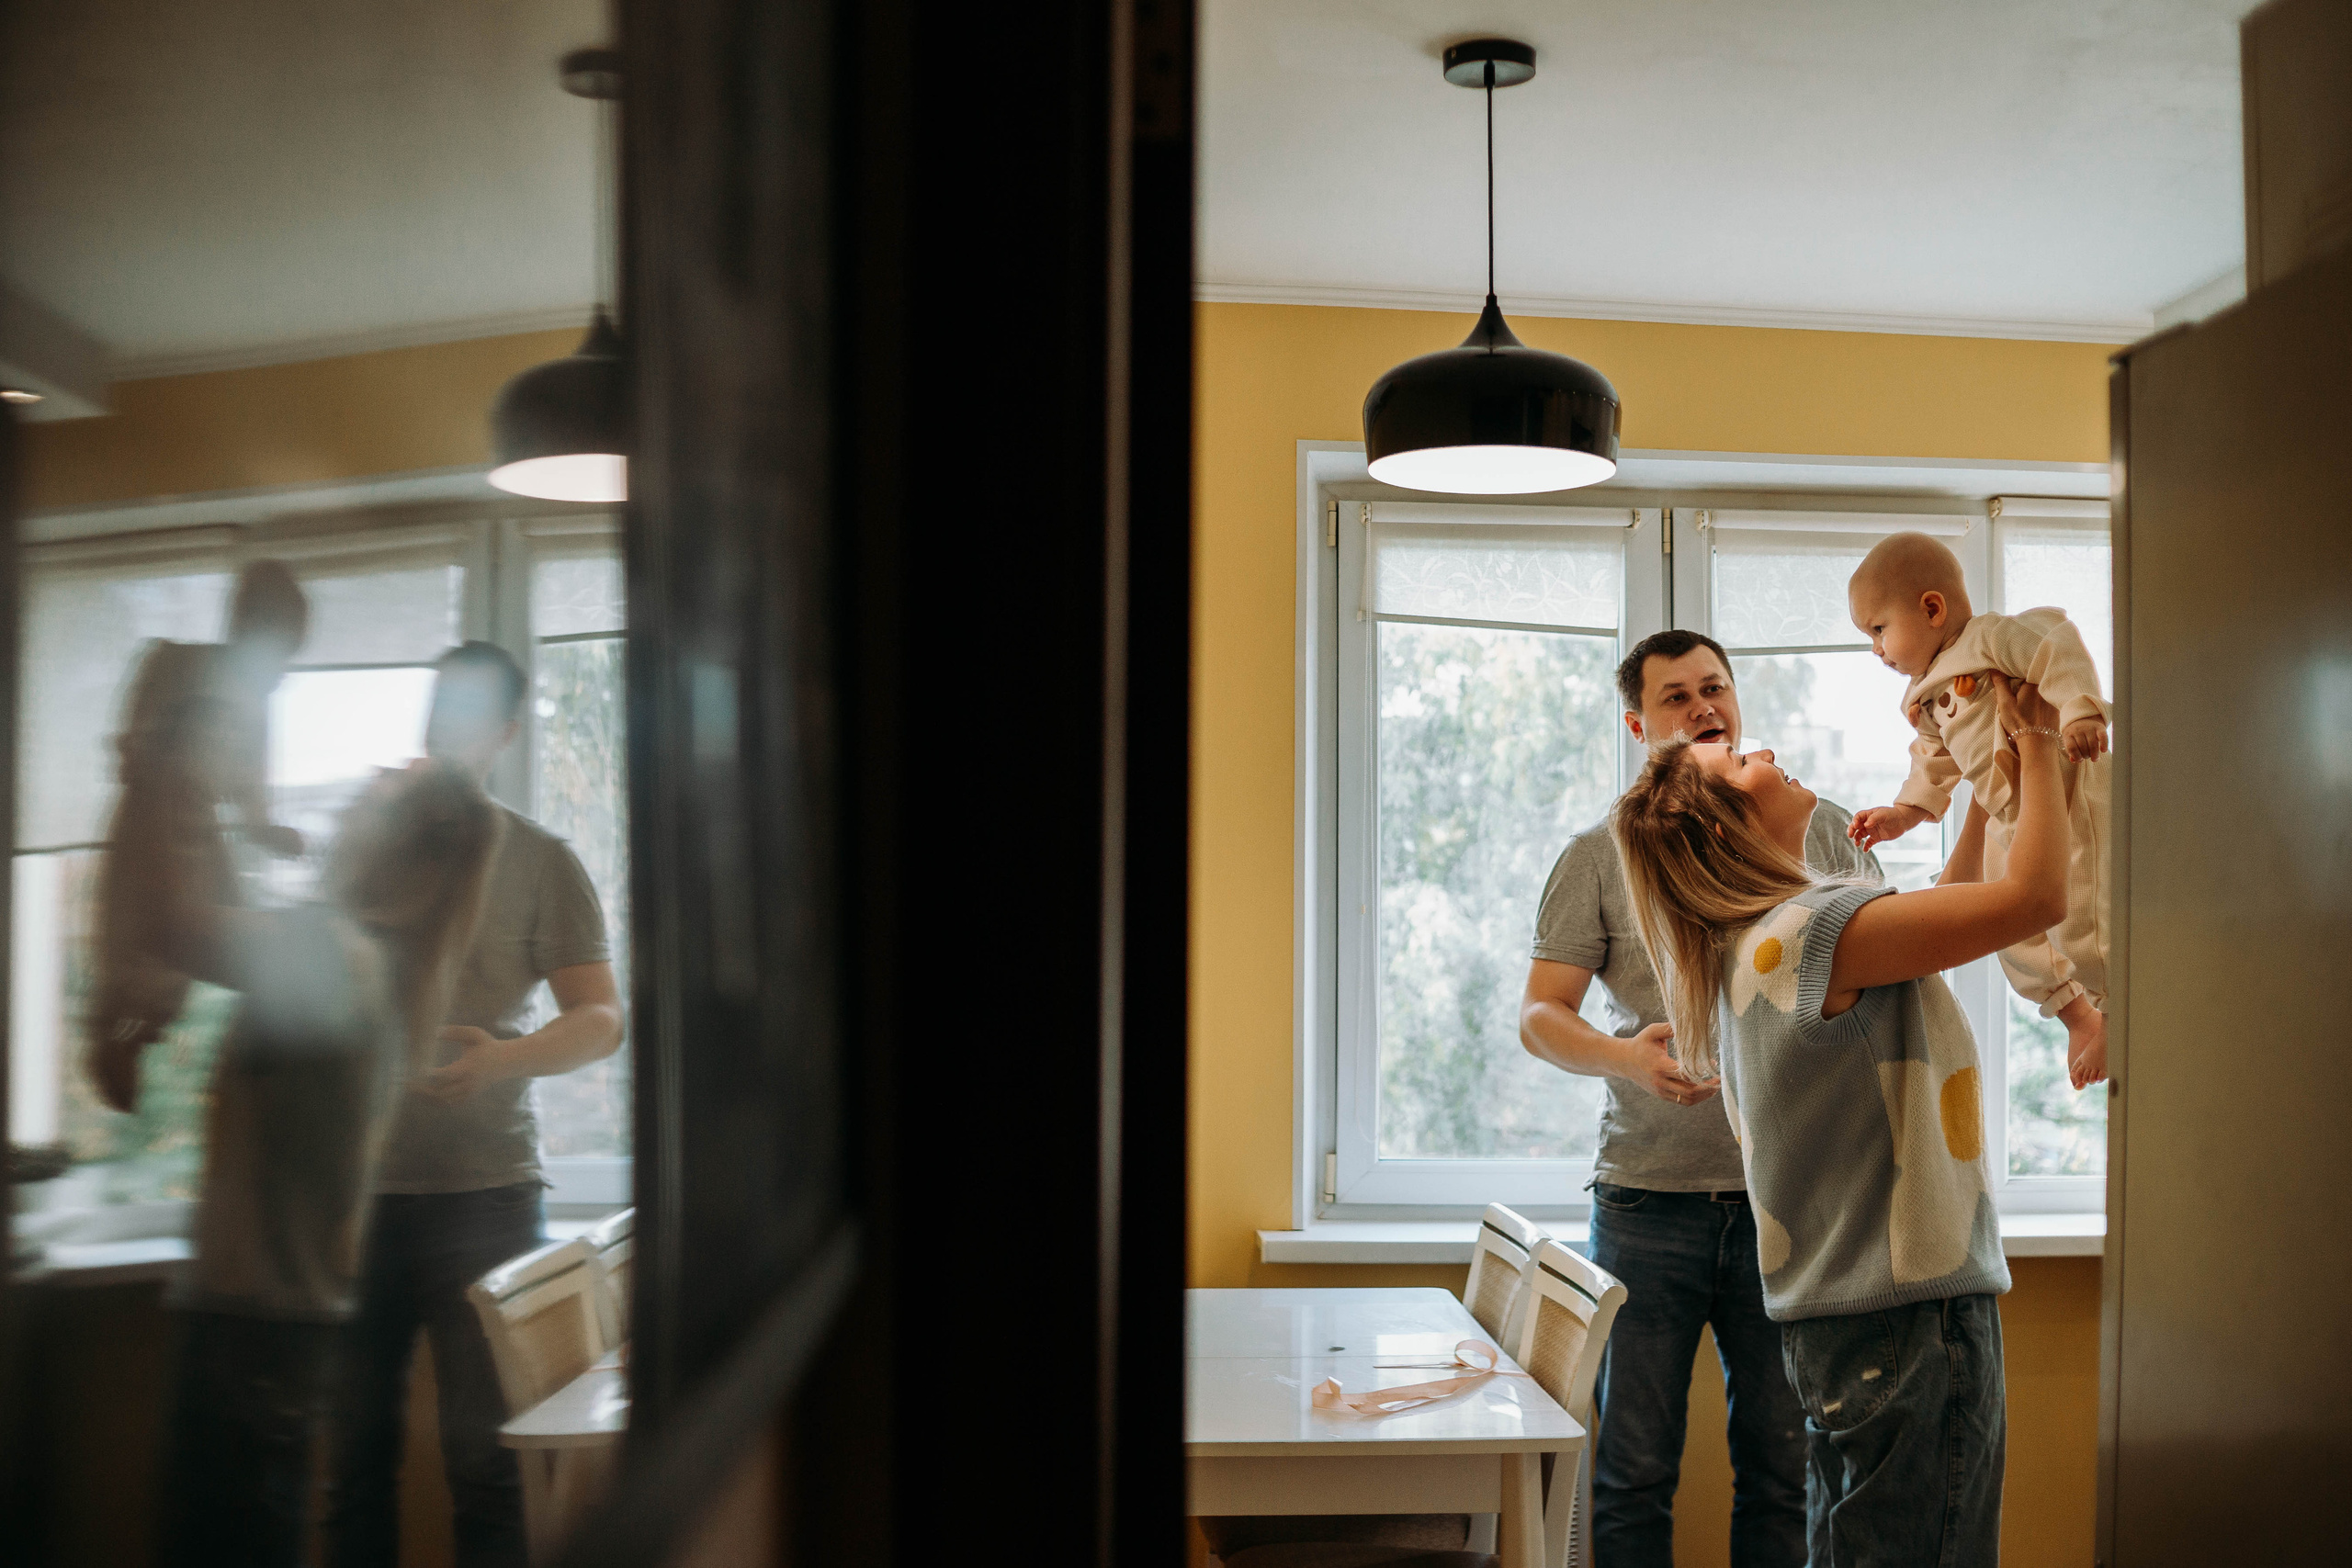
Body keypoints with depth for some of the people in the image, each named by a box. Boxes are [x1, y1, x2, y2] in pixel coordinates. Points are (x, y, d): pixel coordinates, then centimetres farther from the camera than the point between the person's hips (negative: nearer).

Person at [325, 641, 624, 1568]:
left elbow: (602, 1020, -2)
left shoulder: (538, 862, 5)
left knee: (481, 1453, -3)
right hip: (356, 1185, 4)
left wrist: (504, 1058, -20)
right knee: (355, 1447, 7)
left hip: (480, 1188, -3)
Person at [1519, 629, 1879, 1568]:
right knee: (1632, 1472, 3)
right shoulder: (1599, 858, 6)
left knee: (1784, 1470, 6)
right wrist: (1625, 1056, -19)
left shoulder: (1822, 834, 10)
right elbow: (1539, 1018, 2)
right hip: (1648, 1198, -1)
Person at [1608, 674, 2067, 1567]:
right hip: (1908, 1320, -10)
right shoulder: (1810, 929, -18)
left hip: (1851, 1317, 10)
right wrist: (2036, 743, -8)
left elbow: (1938, 918, 25)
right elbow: (2036, 897, -20)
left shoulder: (1760, 940, 13)